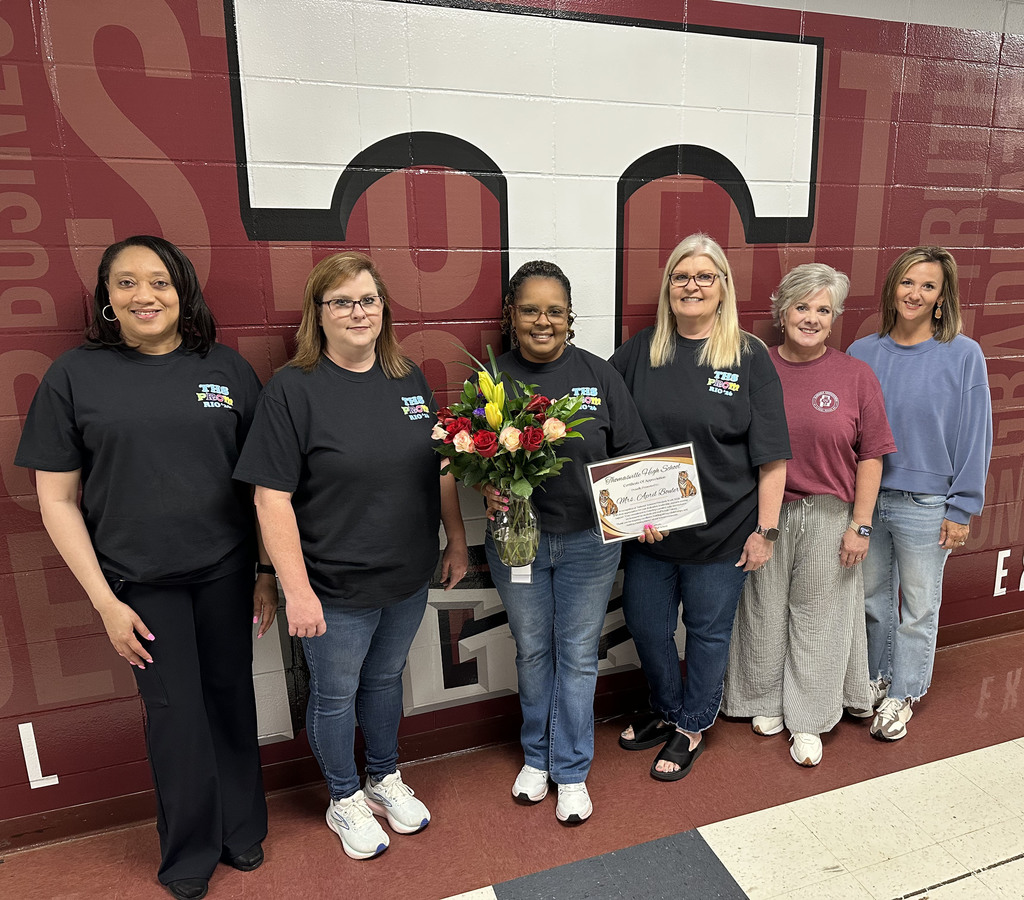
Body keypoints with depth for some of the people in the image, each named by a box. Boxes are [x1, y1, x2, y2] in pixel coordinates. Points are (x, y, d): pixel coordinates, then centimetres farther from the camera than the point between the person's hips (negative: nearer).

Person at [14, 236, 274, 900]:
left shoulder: (227, 369, 0)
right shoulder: (75, 375, -3)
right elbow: (57, 499, -2)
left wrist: (269, 574, 2)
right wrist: (105, 601, -6)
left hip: (226, 572, 1)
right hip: (141, 582, -1)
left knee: (231, 699, 14)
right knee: (175, 714, 8)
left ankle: (242, 831, 38)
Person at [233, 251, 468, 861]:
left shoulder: (410, 380, 1)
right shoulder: (294, 388, -15)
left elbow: (441, 468, 9)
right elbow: (272, 496, -17)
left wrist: (458, 540, 9)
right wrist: (297, 589, -18)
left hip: (409, 579, 5)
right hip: (336, 587, -4)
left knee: (385, 678, 24)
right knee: (335, 694, 16)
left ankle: (386, 778, 49)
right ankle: (345, 799, 42)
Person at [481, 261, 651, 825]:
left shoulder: (599, 375, -3)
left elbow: (630, 454, 0)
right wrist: (490, 490, -19)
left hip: (588, 541, 0)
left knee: (578, 655, 11)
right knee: (532, 651, 17)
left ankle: (571, 770, 32)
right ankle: (537, 756, 40)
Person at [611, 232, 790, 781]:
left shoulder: (749, 357, -6)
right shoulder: (640, 351, 1)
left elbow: (771, 455, -6)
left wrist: (765, 529, -9)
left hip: (721, 530, -3)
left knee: (708, 632, 14)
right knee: (645, 626, 16)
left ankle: (692, 727, 38)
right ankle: (666, 710, 43)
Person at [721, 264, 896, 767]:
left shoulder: (855, 376, -2)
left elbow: (870, 457, 0)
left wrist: (861, 524, -4)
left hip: (829, 516, 0)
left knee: (817, 615, 12)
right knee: (765, 611, 14)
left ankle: (807, 722, 30)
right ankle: (767, 703, 36)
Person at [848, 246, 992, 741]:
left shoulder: (963, 355, -7)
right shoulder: (863, 352, 1)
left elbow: (975, 436, -6)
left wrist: (962, 510, -7)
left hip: (926, 505, -3)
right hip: (866, 498, 3)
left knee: (918, 607, 12)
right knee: (873, 596, 17)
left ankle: (901, 695, 31)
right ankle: (875, 679, 38)